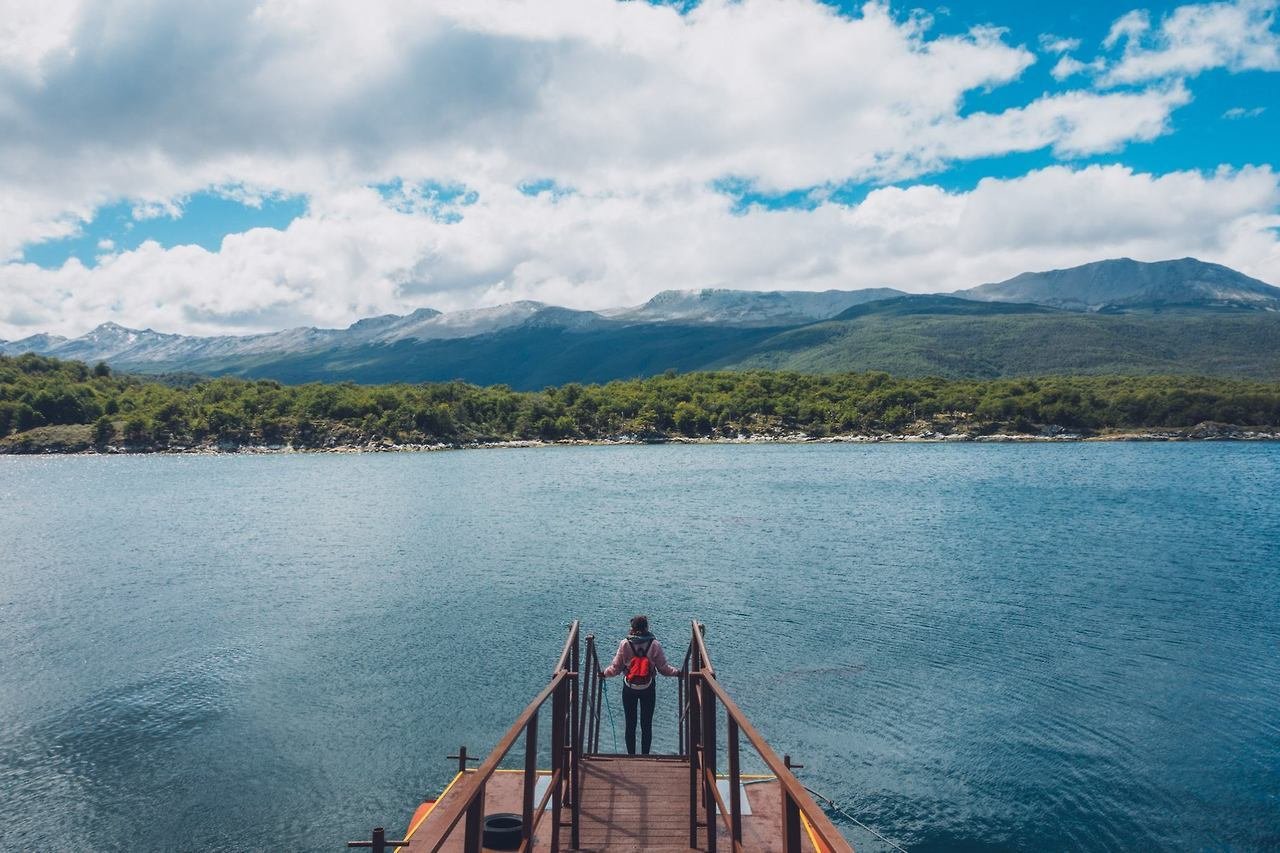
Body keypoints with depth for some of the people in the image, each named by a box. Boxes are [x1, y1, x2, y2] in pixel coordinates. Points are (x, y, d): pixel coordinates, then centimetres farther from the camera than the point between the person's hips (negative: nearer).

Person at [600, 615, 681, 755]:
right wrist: (677, 672, 10)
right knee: (647, 725, 12)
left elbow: (616, 668, -5)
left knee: (630, 725, 12)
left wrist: (604, 673, 13)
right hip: (648, 690, 0)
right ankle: (645, 756, 17)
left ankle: (631, 755, 18)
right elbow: (663, 668, -7)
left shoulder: (625, 644, -9)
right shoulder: (654, 644, -10)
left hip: (629, 689, 0)